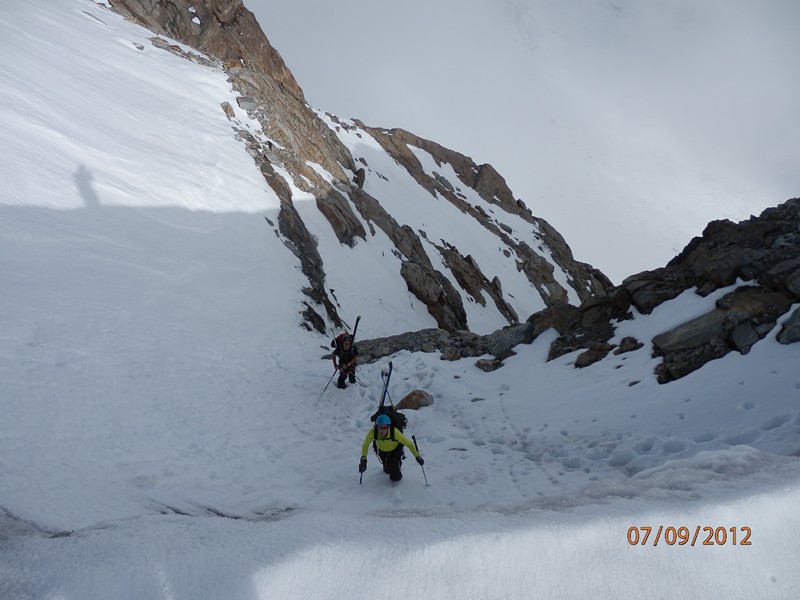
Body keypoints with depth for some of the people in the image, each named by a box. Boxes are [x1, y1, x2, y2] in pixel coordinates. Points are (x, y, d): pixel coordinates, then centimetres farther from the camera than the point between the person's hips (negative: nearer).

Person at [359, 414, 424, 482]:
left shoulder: (395, 432, -41)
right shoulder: (373, 431, -36)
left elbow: (409, 444, -29)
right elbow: (365, 445, -21)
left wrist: (417, 457, -28)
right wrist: (363, 459, -34)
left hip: (395, 450, -2)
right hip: (382, 450, 2)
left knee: (395, 477, -8)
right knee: (387, 470, 17)